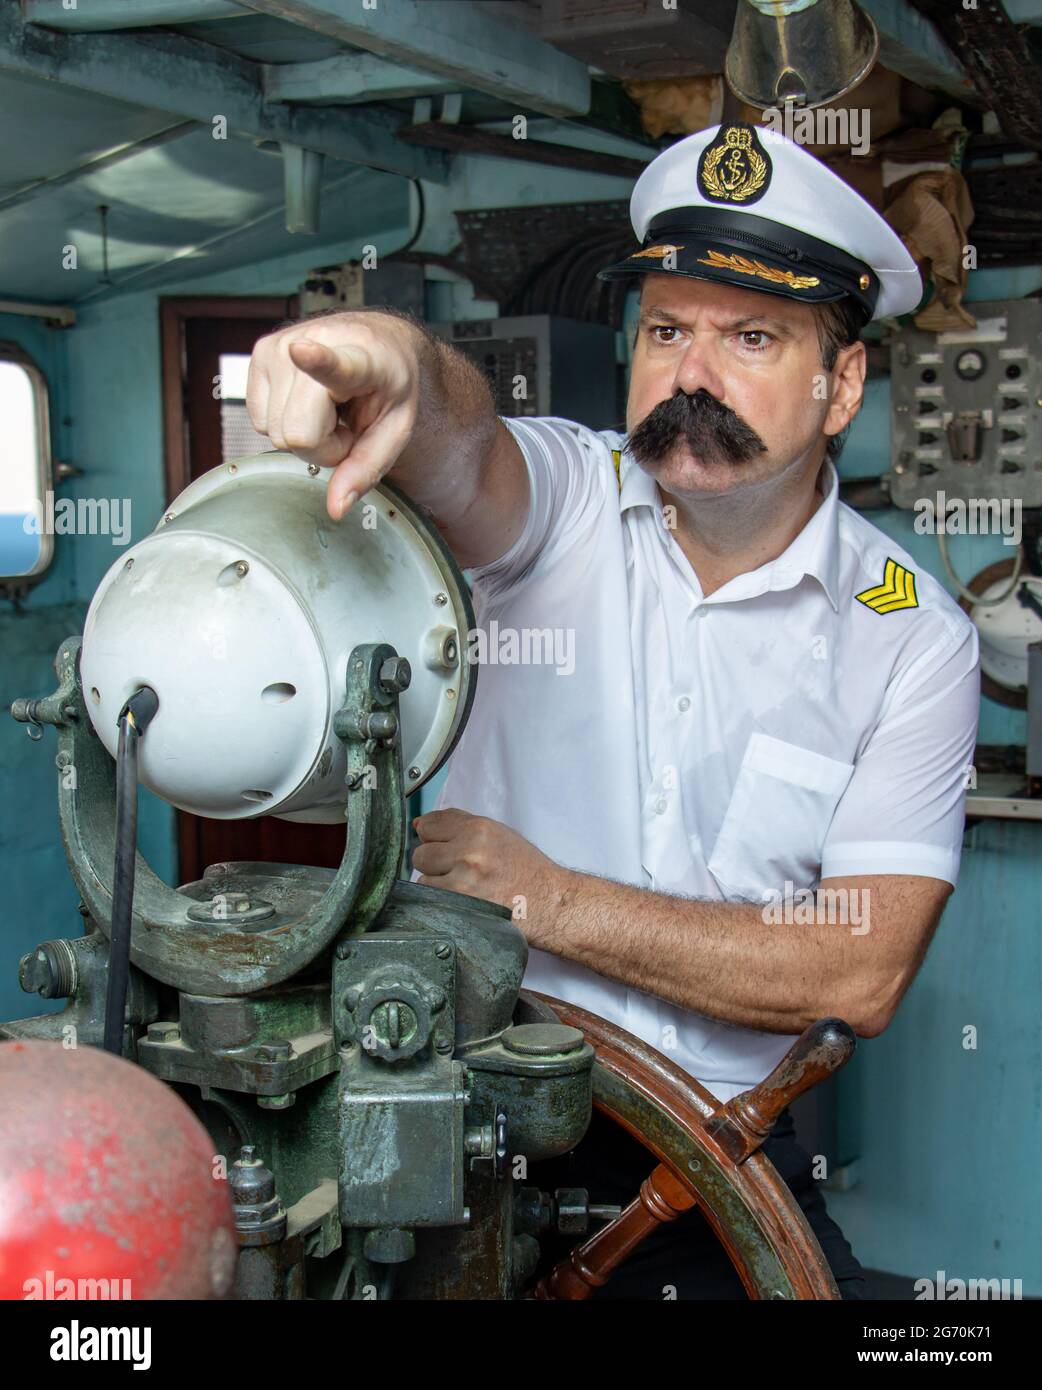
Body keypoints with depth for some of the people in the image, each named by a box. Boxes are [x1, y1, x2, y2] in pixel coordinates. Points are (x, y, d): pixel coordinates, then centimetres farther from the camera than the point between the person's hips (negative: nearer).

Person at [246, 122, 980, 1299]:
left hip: (709, 1143, 1)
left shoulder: (914, 637, -2)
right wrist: (403, 367, -49)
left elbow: (862, 972, -8)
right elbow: (462, 451, -25)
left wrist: (546, 902, -12)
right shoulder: (565, 500, -1)